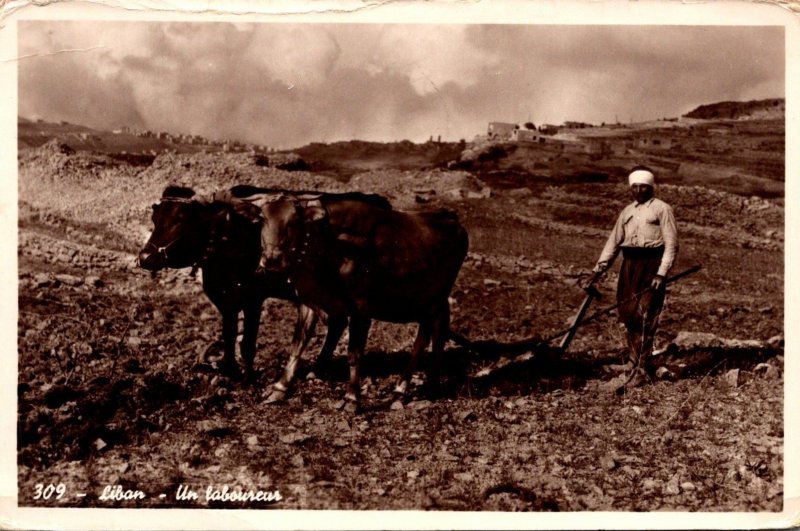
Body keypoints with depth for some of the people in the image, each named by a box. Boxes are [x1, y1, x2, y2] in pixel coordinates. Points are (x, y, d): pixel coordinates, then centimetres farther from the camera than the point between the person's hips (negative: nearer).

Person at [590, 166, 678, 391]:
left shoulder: (662, 209, 0)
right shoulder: (627, 212, 17)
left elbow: (671, 244, -6)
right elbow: (613, 241, 17)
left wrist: (661, 273, -16)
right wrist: (599, 268, 8)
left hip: (651, 265, -6)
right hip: (629, 265, 6)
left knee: (644, 318, -10)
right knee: (629, 317, 5)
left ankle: (639, 371, -8)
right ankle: (634, 367, 15)